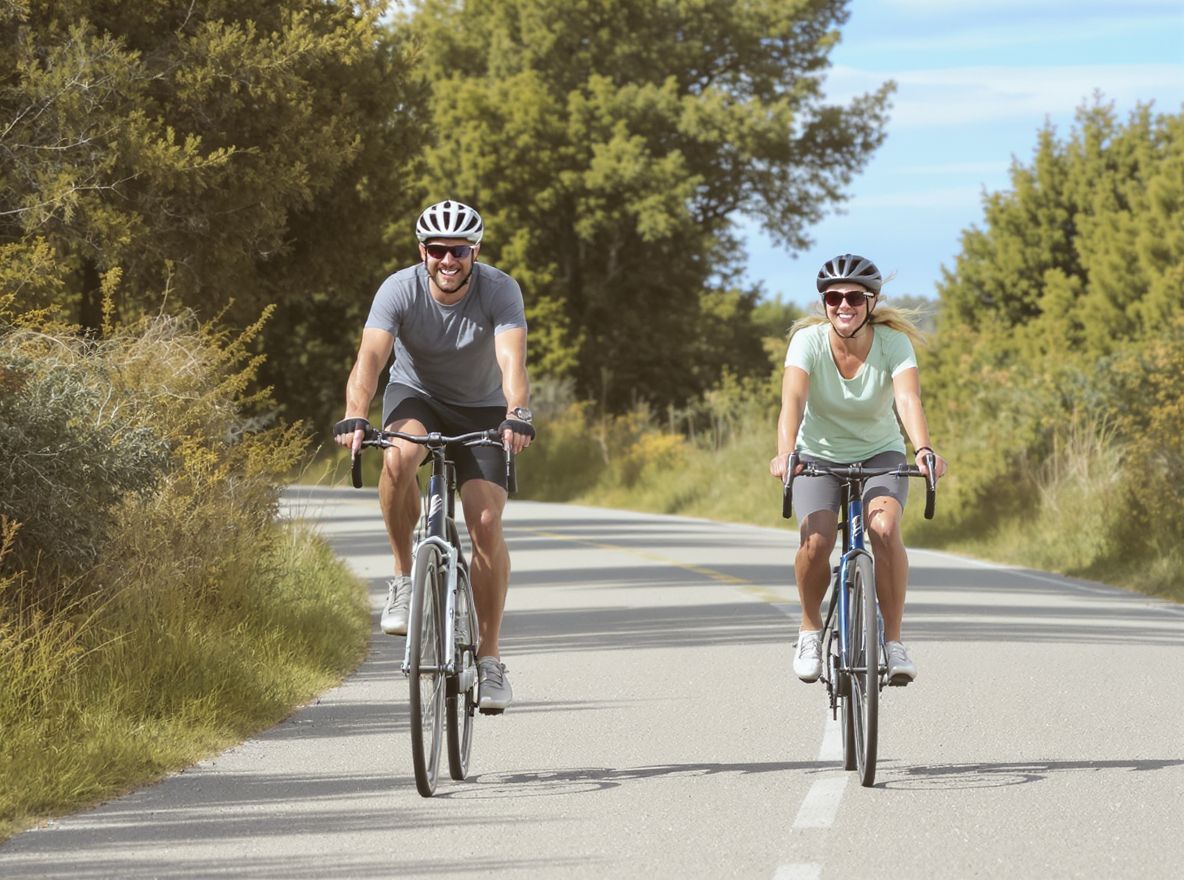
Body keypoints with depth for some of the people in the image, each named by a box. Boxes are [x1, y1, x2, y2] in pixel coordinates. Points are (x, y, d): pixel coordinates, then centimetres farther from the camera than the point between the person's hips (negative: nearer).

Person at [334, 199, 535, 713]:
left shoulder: (500, 291, -23)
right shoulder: (399, 290, -22)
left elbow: (512, 361, -38)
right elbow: (370, 356, -35)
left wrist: (517, 414, -58)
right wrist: (354, 418, -53)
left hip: (481, 409, 0)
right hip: (416, 395, 0)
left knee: (486, 523, -15)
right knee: (398, 458, -36)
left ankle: (490, 656, -3)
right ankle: (404, 578, -15)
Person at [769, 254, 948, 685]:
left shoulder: (893, 342, -19)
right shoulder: (808, 340, -19)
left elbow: (909, 398, -35)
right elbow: (793, 399, -34)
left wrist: (924, 450, -54)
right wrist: (785, 452, -53)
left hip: (879, 454, 0)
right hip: (819, 455, 0)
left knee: (885, 528, -29)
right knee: (816, 540, -26)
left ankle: (893, 640, -16)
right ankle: (810, 630, 1)